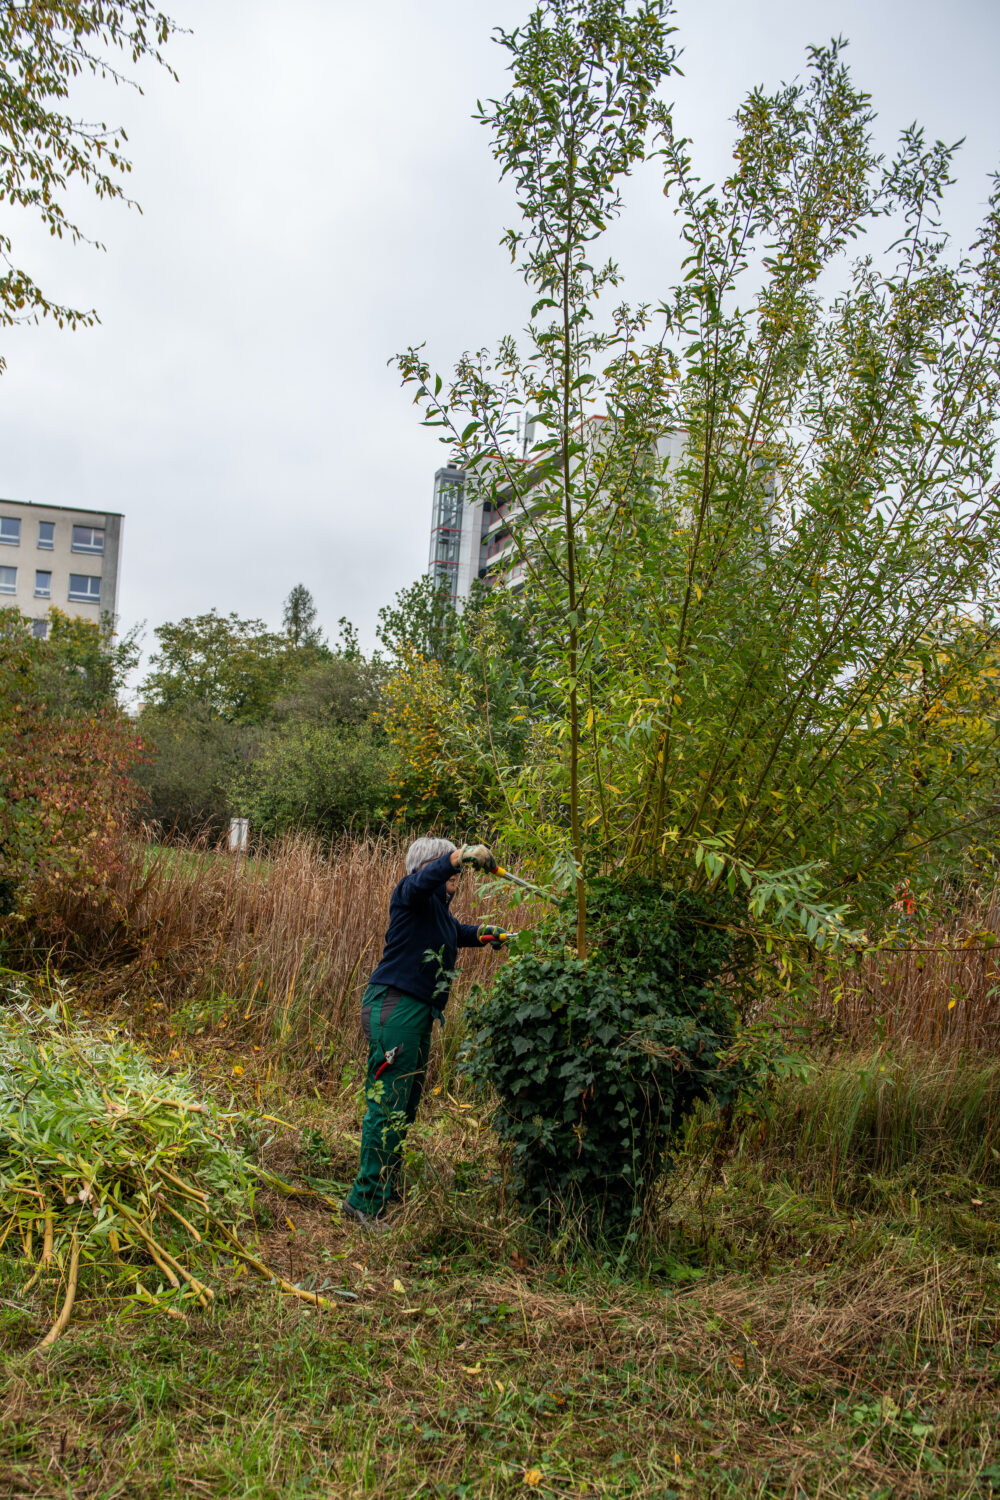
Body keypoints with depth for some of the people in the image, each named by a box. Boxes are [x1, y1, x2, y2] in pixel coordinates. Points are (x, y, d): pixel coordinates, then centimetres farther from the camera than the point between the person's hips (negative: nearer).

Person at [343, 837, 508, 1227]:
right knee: (389, 1104, -11)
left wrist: (481, 933, 22)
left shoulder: (438, 908, 22)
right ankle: (365, 1201, -6)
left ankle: (386, 1190, 24)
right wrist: (462, 855, -41)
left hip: (419, 1012, 10)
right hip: (394, 1006, -10)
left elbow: (455, 932, 41)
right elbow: (423, 879, -30)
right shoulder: (412, 894, -6)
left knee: (405, 1106, 15)